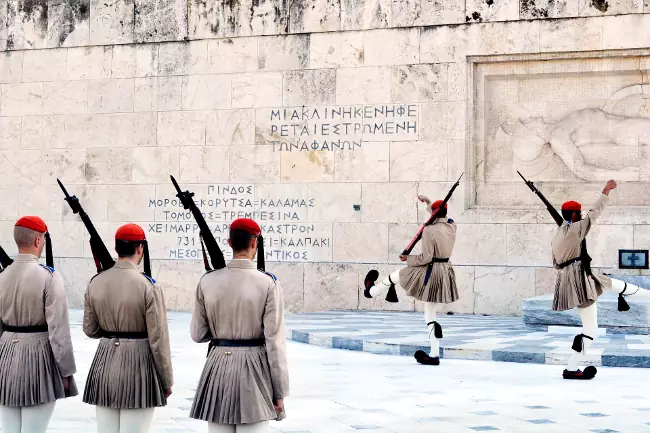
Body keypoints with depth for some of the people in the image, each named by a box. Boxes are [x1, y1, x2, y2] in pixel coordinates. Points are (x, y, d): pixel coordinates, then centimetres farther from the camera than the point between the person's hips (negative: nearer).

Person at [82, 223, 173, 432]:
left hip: (105, 362, 5)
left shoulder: (96, 282, 0)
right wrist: (167, 381, -2)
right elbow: (158, 339, -12)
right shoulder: (148, 286, -14)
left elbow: (90, 329, 8)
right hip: (138, 365, -5)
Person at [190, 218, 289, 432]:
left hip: (218, 366, 3)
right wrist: (280, 392, -4)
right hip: (254, 369, -3)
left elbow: (198, 334, 4)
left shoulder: (208, 281, -1)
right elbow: (275, 342, -10)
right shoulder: (268, 284, -9)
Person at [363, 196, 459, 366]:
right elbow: (442, 217, 27)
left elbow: (426, 257, -20)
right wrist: (428, 202, 34)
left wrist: (408, 259, -4)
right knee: (430, 314, 15)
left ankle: (371, 290, 50)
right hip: (445, 272, 7)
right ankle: (434, 355, 15)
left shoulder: (429, 230, -19)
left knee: (395, 276, 21)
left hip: (429, 273, -7)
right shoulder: (452, 226, 2)